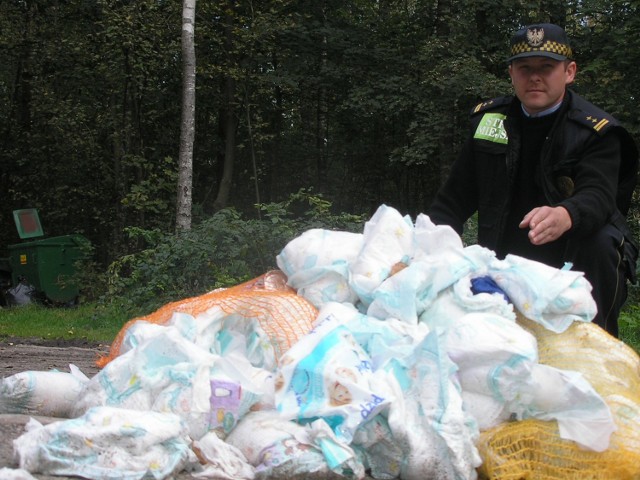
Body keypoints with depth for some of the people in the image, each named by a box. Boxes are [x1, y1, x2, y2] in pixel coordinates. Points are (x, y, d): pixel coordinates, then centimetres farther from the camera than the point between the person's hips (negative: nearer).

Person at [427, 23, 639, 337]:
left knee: (600, 242, -34)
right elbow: (454, 199, 9)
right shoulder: (488, 119, 7)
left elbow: (598, 196, -26)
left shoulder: (596, 131, -8)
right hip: (505, 259, 4)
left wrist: (565, 217, -51)